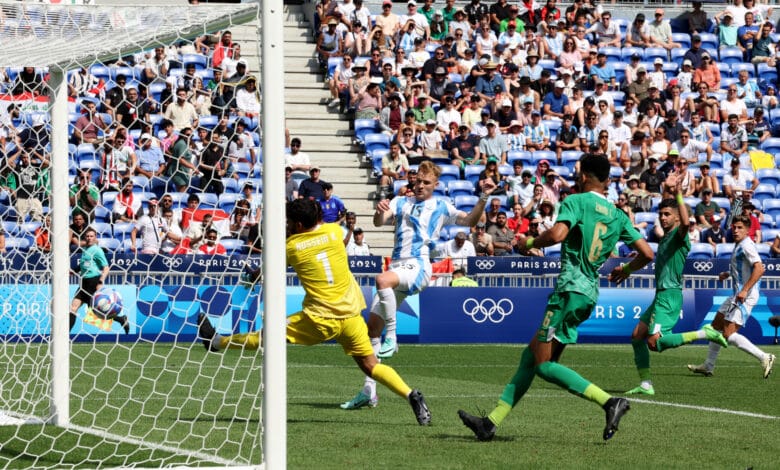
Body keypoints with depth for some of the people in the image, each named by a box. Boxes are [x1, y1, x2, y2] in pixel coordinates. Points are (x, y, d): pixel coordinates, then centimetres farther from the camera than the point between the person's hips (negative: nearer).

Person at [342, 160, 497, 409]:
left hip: (417, 267, -5)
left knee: (383, 279, -38)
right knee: (373, 326, 1)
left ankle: (392, 337, -25)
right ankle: (369, 390, 7)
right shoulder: (400, 203, 18)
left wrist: (484, 197, -15)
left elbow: (470, 220, -1)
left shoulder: (440, 207, 9)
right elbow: (379, 222, 3)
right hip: (396, 267, 5)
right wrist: (379, 211, -20)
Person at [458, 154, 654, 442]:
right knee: (531, 355, 13)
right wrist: (625, 270, 30)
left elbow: (557, 234, -24)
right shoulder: (618, 216, 13)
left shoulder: (576, 201, -6)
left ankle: (609, 402, -19)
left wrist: (529, 243, -5)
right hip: (589, 295, 8)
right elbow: (647, 254, 9)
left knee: (543, 365, -6)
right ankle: (492, 422, 13)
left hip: (570, 289, -8)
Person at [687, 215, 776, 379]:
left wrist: (745, 290, -29)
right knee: (716, 326, 17)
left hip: (745, 296, -10)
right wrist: (728, 273, 17)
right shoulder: (738, 245, 16)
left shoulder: (747, 245, -15)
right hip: (737, 295, 10)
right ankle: (708, 366, 26)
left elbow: (759, 268, -27)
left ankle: (764, 358, -14)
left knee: (729, 334, -15)